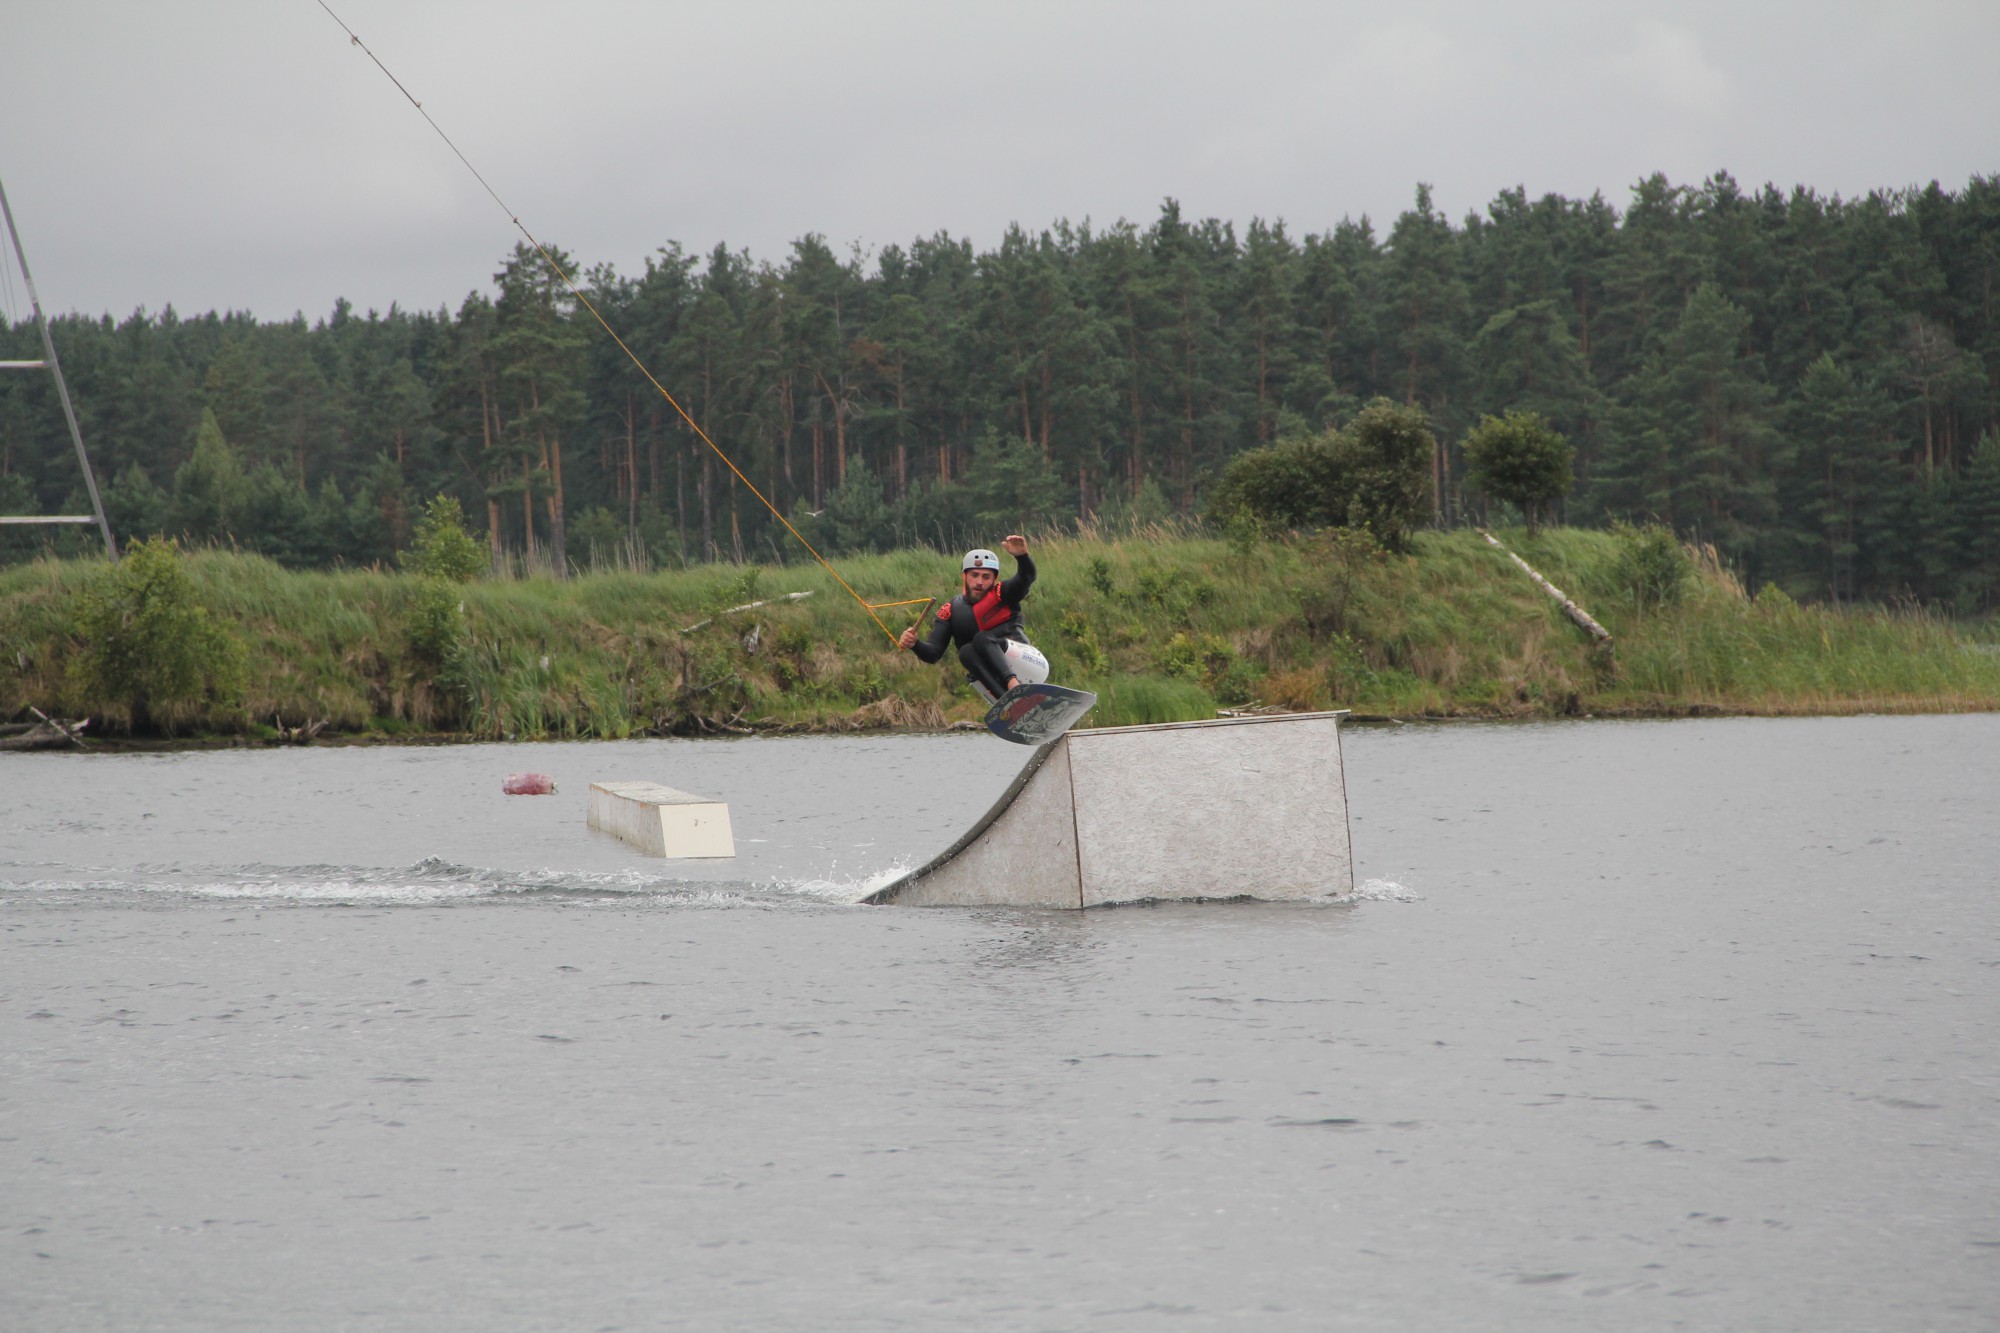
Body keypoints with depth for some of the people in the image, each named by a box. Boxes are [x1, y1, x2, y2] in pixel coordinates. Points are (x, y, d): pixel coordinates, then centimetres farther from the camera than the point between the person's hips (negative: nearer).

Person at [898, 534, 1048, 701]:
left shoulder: (1003, 594, 2)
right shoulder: (951, 611, 8)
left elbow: (1027, 577, -18)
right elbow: (932, 653, 2)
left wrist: (1021, 556, -39)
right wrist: (915, 645, -20)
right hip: (995, 683, 3)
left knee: (982, 639, -23)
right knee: (966, 652, -24)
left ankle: (1013, 684, -47)